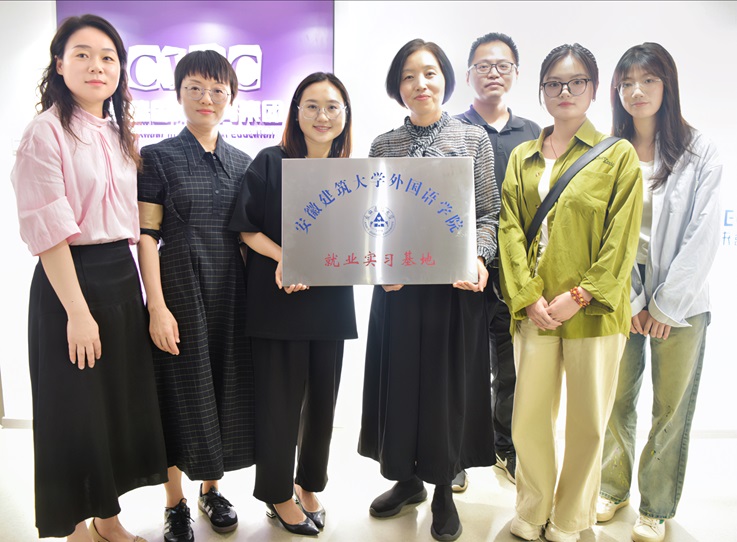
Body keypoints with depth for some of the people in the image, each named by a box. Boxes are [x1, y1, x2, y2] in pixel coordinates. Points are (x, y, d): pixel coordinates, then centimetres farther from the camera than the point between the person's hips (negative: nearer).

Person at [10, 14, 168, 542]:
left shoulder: (121, 136, 12)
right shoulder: (46, 131, -9)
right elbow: (49, 230, -15)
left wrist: (141, 288, 9)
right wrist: (77, 310, -18)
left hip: (122, 275, 7)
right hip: (70, 280, -7)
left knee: (123, 401, 14)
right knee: (75, 410, 5)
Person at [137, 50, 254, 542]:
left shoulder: (243, 162, 10)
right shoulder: (158, 158, -2)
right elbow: (147, 236, -7)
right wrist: (157, 307, -14)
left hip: (232, 287, 4)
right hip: (179, 285, -4)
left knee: (228, 384, 10)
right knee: (181, 389, 5)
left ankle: (212, 488, 31)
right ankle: (176, 502, 23)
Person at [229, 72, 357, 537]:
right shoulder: (271, 162, -3)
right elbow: (247, 228, -5)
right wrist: (283, 257, -20)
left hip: (331, 301, 4)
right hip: (279, 300, -4)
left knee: (323, 397, 13)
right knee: (281, 398, 5)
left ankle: (310, 484, 35)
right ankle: (278, 493, 27)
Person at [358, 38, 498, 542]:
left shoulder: (474, 138, 3)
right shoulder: (383, 146, 8)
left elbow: (490, 213, 2)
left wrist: (478, 258, -15)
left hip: (456, 284, -1)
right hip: (398, 284, 2)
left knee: (449, 382, 6)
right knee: (400, 380, 9)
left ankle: (444, 491, 26)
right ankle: (407, 478, 32)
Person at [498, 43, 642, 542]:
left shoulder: (618, 155, 5)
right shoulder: (523, 157, 13)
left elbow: (622, 239, -3)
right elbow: (511, 229, 4)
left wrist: (578, 296, -12)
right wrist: (530, 296, -8)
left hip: (593, 312, -2)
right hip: (535, 310, 2)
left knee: (588, 423, 7)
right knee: (529, 420, 6)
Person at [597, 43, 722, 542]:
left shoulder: (699, 152, -1)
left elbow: (703, 235, -6)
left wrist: (666, 306, -9)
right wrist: (631, 302, -4)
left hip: (680, 300, -1)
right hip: (620, 295, 1)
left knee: (671, 409, 7)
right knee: (617, 401, 9)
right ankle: (613, 488, 29)